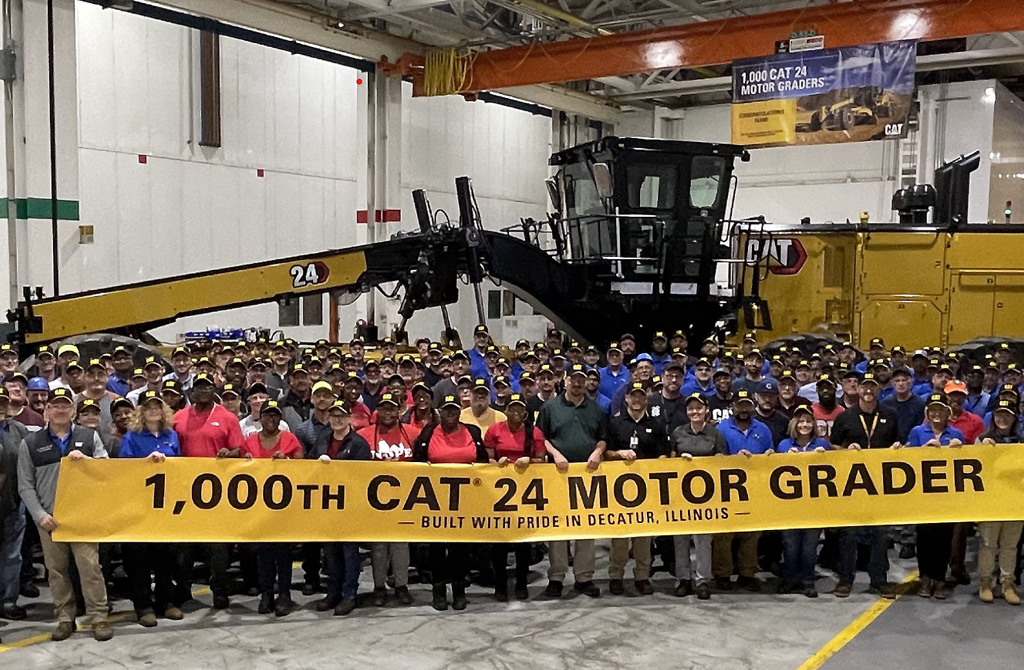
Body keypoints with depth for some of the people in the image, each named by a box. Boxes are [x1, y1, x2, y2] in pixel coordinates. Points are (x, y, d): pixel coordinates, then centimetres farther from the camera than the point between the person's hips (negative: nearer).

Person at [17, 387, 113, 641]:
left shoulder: (90, 437, 8)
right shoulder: (30, 443, 8)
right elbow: (25, 486, 6)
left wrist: (85, 460, -14)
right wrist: (40, 515, -5)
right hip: (49, 518, 1)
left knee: (90, 566, -5)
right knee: (57, 569, 6)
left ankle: (99, 617, 2)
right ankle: (65, 618, 18)